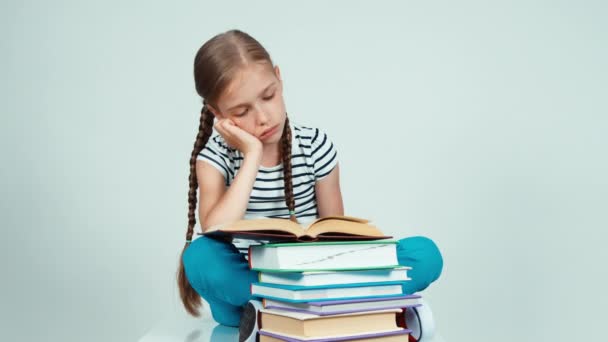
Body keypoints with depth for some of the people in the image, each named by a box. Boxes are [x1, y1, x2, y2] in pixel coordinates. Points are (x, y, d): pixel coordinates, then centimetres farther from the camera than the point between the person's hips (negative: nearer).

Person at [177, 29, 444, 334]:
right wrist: (252, 156, -22)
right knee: (201, 256, -36)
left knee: (424, 253, -17)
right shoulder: (215, 157, -6)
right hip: (246, 280, -2)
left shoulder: (315, 146, -3)